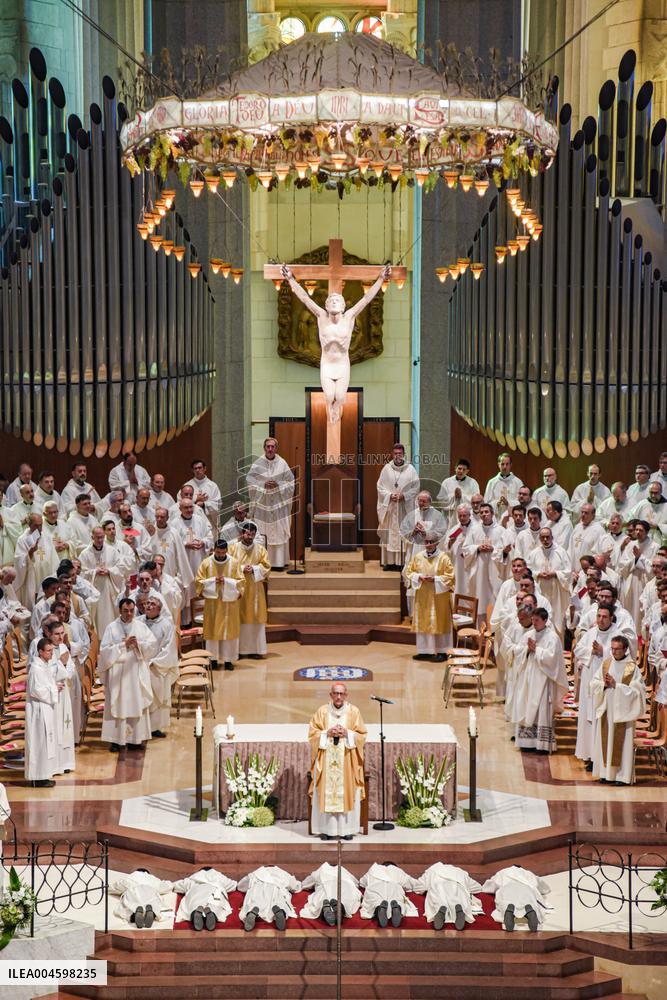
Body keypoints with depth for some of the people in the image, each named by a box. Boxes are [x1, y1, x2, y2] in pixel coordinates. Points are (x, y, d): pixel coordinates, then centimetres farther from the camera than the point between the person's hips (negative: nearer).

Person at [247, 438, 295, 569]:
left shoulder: (282, 464, 2)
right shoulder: (257, 464, 1)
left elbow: (290, 482, 4)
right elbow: (250, 481, 0)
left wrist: (278, 485, -12)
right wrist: (264, 484, -13)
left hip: (279, 505, 1)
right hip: (262, 504, -1)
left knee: (279, 533, 0)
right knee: (262, 535, -3)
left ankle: (278, 561, 4)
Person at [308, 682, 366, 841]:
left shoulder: (354, 711, 3)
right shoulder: (322, 711, 4)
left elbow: (362, 736, 3)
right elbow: (312, 734, 4)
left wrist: (347, 734, -12)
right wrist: (327, 733, -11)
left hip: (347, 761, 0)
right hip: (326, 760, 0)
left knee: (347, 793, -3)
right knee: (326, 793, -4)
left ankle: (347, 828, 2)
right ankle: (326, 828, 0)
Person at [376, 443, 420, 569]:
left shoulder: (410, 469, 4)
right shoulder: (387, 469, 6)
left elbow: (416, 487, 2)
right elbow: (380, 486, 6)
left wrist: (404, 495, -10)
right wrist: (390, 495, -9)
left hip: (405, 506, -1)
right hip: (389, 506, 1)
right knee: (389, 533, -1)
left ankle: (404, 561, -1)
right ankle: (389, 561, 1)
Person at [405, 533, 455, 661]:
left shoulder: (443, 558, -7)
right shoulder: (418, 557, 4)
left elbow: (450, 576, -8)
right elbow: (409, 572, 9)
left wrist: (435, 579, -18)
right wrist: (419, 577, -10)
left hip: (438, 596, -4)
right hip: (422, 596, 4)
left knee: (438, 622, -1)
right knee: (422, 622, 7)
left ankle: (441, 651, 5)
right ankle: (424, 650, 16)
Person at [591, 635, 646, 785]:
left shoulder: (632, 668, -9)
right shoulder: (606, 663, 5)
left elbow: (636, 690, -13)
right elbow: (594, 682, 10)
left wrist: (616, 685, -17)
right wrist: (604, 684, -10)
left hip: (622, 712, -5)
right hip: (606, 709, 5)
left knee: (621, 742, -2)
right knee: (605, 740, 7)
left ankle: (622, 774, 4)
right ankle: (607, 772, 16)